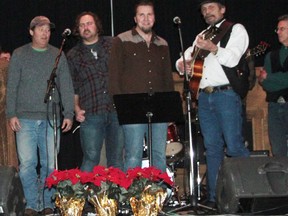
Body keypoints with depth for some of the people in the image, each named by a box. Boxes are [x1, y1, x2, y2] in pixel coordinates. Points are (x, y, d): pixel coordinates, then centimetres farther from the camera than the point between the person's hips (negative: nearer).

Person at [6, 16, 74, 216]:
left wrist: (69, 113, -1)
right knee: (27, 163, -3)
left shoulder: (58, 55, 8)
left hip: (51, 119, 1)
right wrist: (11, 114, -2)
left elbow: (66, 87, 6)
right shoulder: (19, 54, 7)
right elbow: (12, 86, 6)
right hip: (25, 119, -1)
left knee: (50, 164, 2)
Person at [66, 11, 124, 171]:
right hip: (91, 114, -1)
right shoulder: (73, 55, 10)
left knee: (117, 158, 5)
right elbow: (72, 86, 12)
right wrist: (76, 109, -1)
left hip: (117, 110, 1)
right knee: (90, 158, -4)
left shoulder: (114, 44, 9)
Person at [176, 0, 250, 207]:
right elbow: (187, 57, 24)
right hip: (204, 97, 6)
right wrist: (182, 64, 0)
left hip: (226, 95, -6)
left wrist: (213, 48, -29)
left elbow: (232, 59, -11)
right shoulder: (202, 36, 23)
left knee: (234, 147, -11)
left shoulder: (235, 29, 5)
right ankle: (214, 197, 9)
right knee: (212, 148, 6)